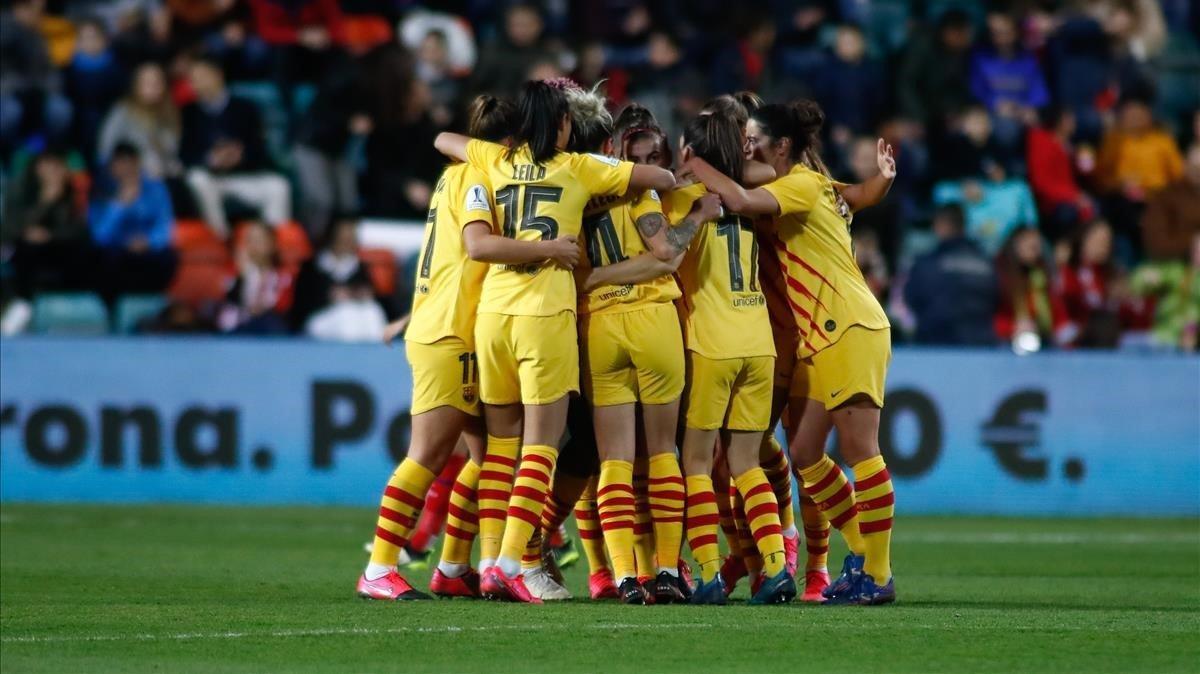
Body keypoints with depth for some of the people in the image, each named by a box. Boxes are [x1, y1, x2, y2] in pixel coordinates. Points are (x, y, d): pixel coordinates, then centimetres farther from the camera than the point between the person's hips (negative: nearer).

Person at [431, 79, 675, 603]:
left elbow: (443, 140, 33)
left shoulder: (497, 161, 13)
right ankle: (509, 562, -14)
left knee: (500, 443, 10)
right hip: (545, 314, -4)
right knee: (541, 446, -3)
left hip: (492, 310, 4)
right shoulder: (579, 169, 4)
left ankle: (490, 563, 4)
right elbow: (664, 179, 6)